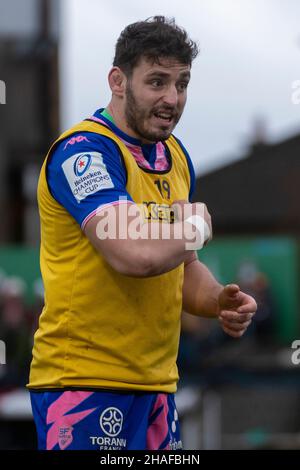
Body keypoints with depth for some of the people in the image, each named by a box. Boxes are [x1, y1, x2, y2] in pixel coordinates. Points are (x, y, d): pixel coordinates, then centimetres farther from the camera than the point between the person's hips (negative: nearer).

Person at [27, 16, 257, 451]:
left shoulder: (176, 157, 13)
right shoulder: (84, 150, -14)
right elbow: (137, 255, -29)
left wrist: (219, 302, 2)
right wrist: (198, 225, -9)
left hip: (156, 383, 8)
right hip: (84, 383, -8)